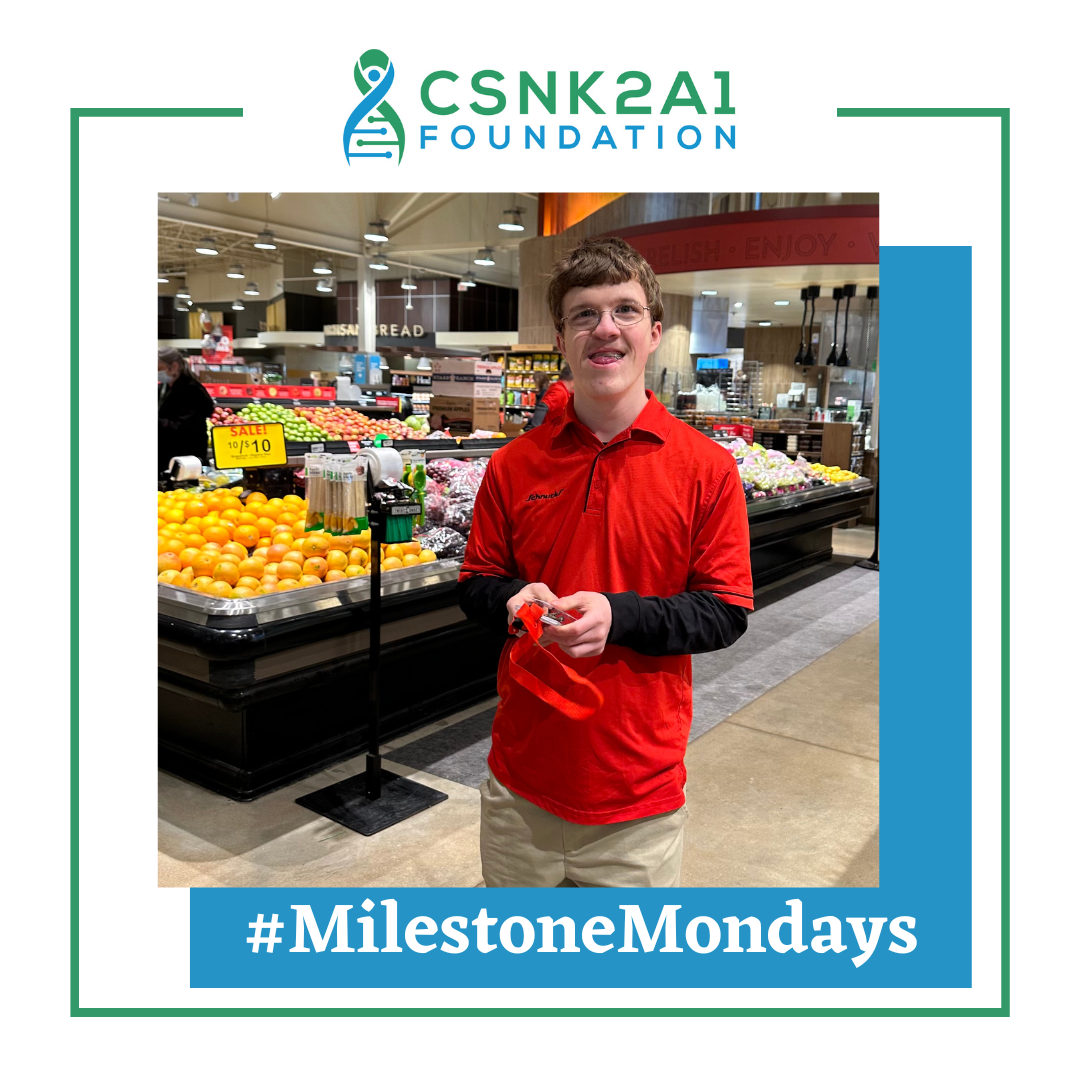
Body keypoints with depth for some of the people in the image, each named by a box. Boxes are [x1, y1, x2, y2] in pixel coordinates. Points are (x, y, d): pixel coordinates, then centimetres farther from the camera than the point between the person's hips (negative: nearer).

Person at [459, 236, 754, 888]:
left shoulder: (707, 467, -7)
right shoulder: (513, 465, 0)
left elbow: (727, 612, -6)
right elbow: (477, 585, 7)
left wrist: (621, 616, -22)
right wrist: (516, 600, -15)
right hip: (520, 781, 3)